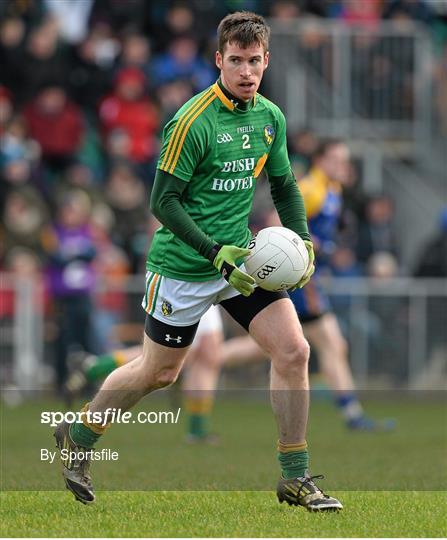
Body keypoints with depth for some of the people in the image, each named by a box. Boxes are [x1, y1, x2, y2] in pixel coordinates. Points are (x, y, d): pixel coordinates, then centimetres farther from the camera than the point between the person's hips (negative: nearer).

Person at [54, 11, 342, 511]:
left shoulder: (270, 117, 2)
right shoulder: (193, 121, -19)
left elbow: (284, 188, 15)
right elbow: (163, 201, -18)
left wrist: (302, 242, 0)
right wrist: (216, 253, -25)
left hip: (241, 254, 6)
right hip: (183, 266, -6)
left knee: (292, 351, -9)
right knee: (159, 372, 8)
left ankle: (295, 478, 0)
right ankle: (78, 437, 33)